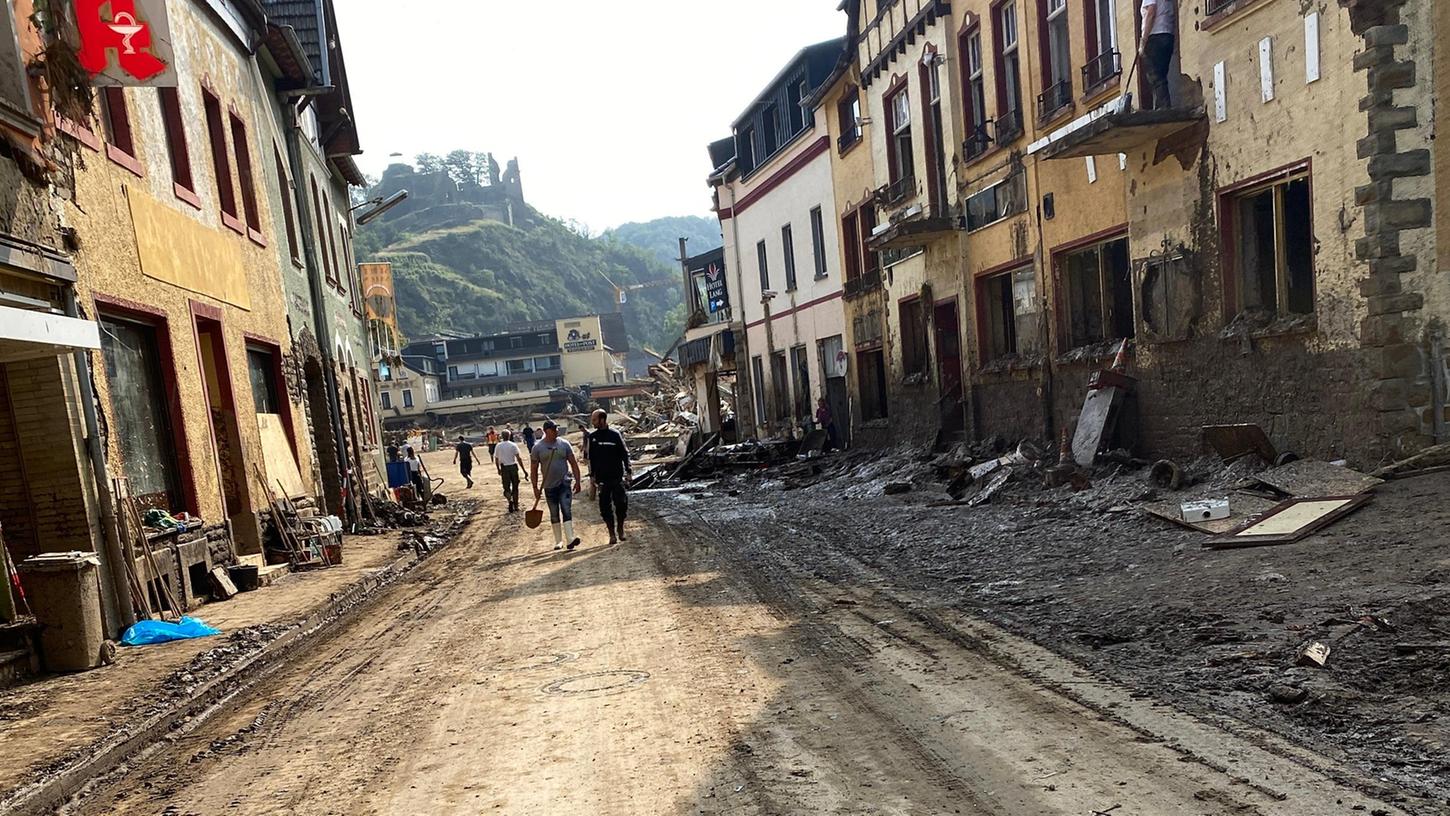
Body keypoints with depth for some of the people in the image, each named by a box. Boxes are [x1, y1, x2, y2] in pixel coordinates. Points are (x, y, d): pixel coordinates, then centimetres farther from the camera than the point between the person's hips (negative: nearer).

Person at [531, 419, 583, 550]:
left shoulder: (564, 444, 1)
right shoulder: (537, 447, -3)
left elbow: (573, 463, 5)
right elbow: (534, 469, 2)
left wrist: (578, 481, -1)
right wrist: (535, 488, -1)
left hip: (564, 484, -1)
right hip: (549, 486, 1)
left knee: (567, 510, -13)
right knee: (554, 515, 9)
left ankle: (570, 539, -20)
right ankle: (558, 541, 20)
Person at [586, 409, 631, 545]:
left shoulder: (615, 435, -3)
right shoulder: (592, 437, 6)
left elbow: (624, 453, 1)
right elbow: (591, 458, 12)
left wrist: (628, 471, -5)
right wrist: (592, 476, 8)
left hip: (617, 477, -2)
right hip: (602, 478, 2)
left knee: (621, 503, -5)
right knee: (605, 507, 2)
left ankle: (620, 529, 18)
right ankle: (612, 534, 11)